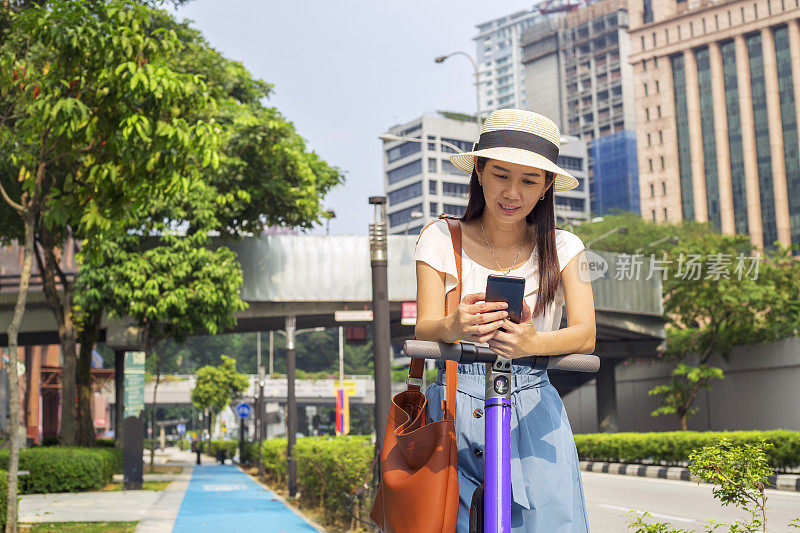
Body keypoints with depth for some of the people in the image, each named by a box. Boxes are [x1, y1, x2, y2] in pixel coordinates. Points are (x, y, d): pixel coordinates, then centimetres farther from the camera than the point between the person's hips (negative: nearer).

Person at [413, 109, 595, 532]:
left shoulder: (562, 248, 4)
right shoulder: (442, 238, 2)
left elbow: (585, 334, -8)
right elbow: (423, 328, -7)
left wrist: (533, 343, -31)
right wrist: (454, 327, -31)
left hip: (533, 414, 1)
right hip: (455, 409, 0)